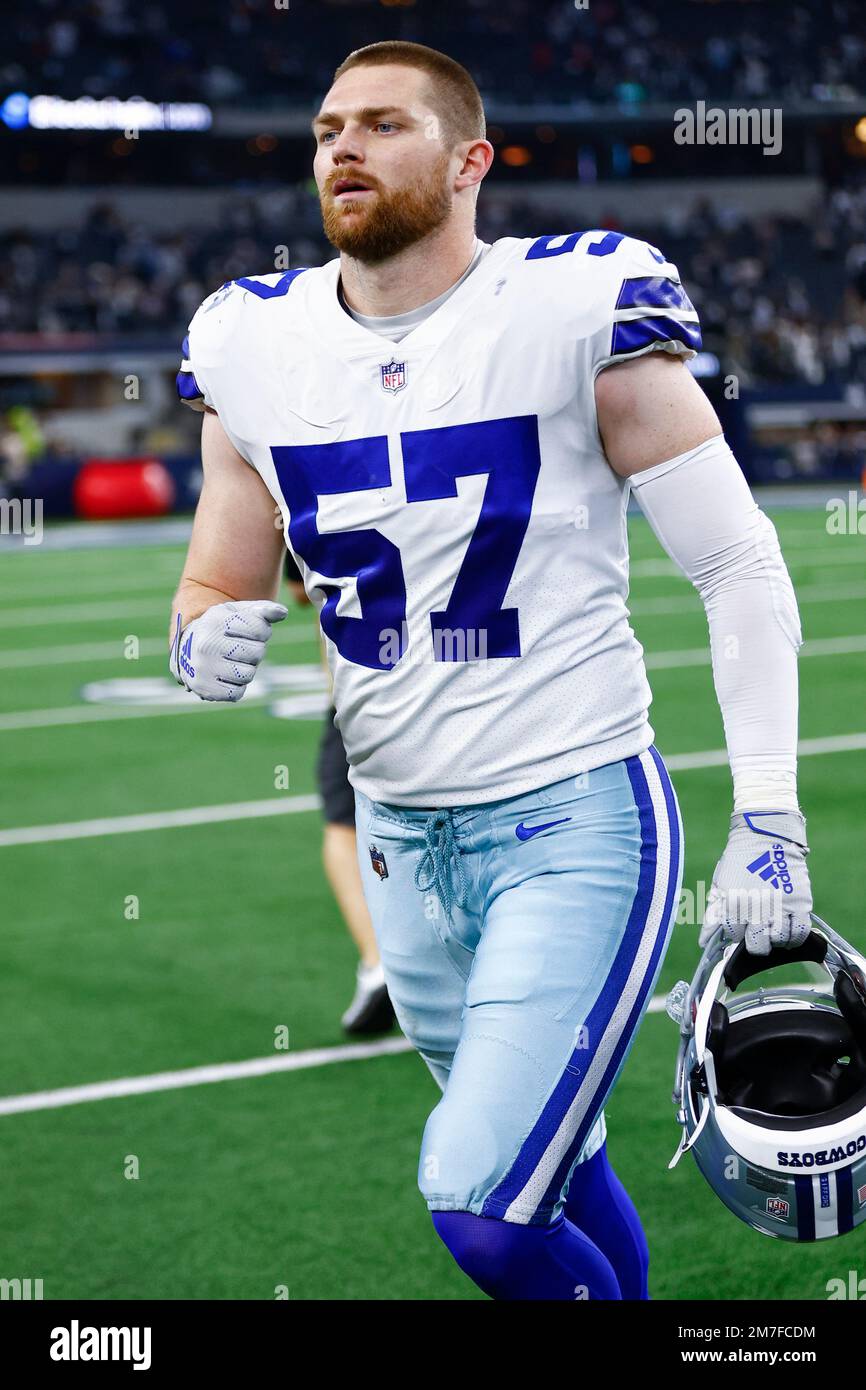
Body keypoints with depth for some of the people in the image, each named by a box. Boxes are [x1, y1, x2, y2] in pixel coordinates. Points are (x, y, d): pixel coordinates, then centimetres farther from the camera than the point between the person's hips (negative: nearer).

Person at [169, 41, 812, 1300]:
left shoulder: (580, 313, -11)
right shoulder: (258, 347, 3)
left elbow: (742, 572, -8)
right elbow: (214, 590, 14)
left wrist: (769, 823, -14)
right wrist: (206, 643, -12)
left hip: (577, 818, -5)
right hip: (401, 831, 6)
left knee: (481, 1205, -15)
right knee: (553, 1166, 18)